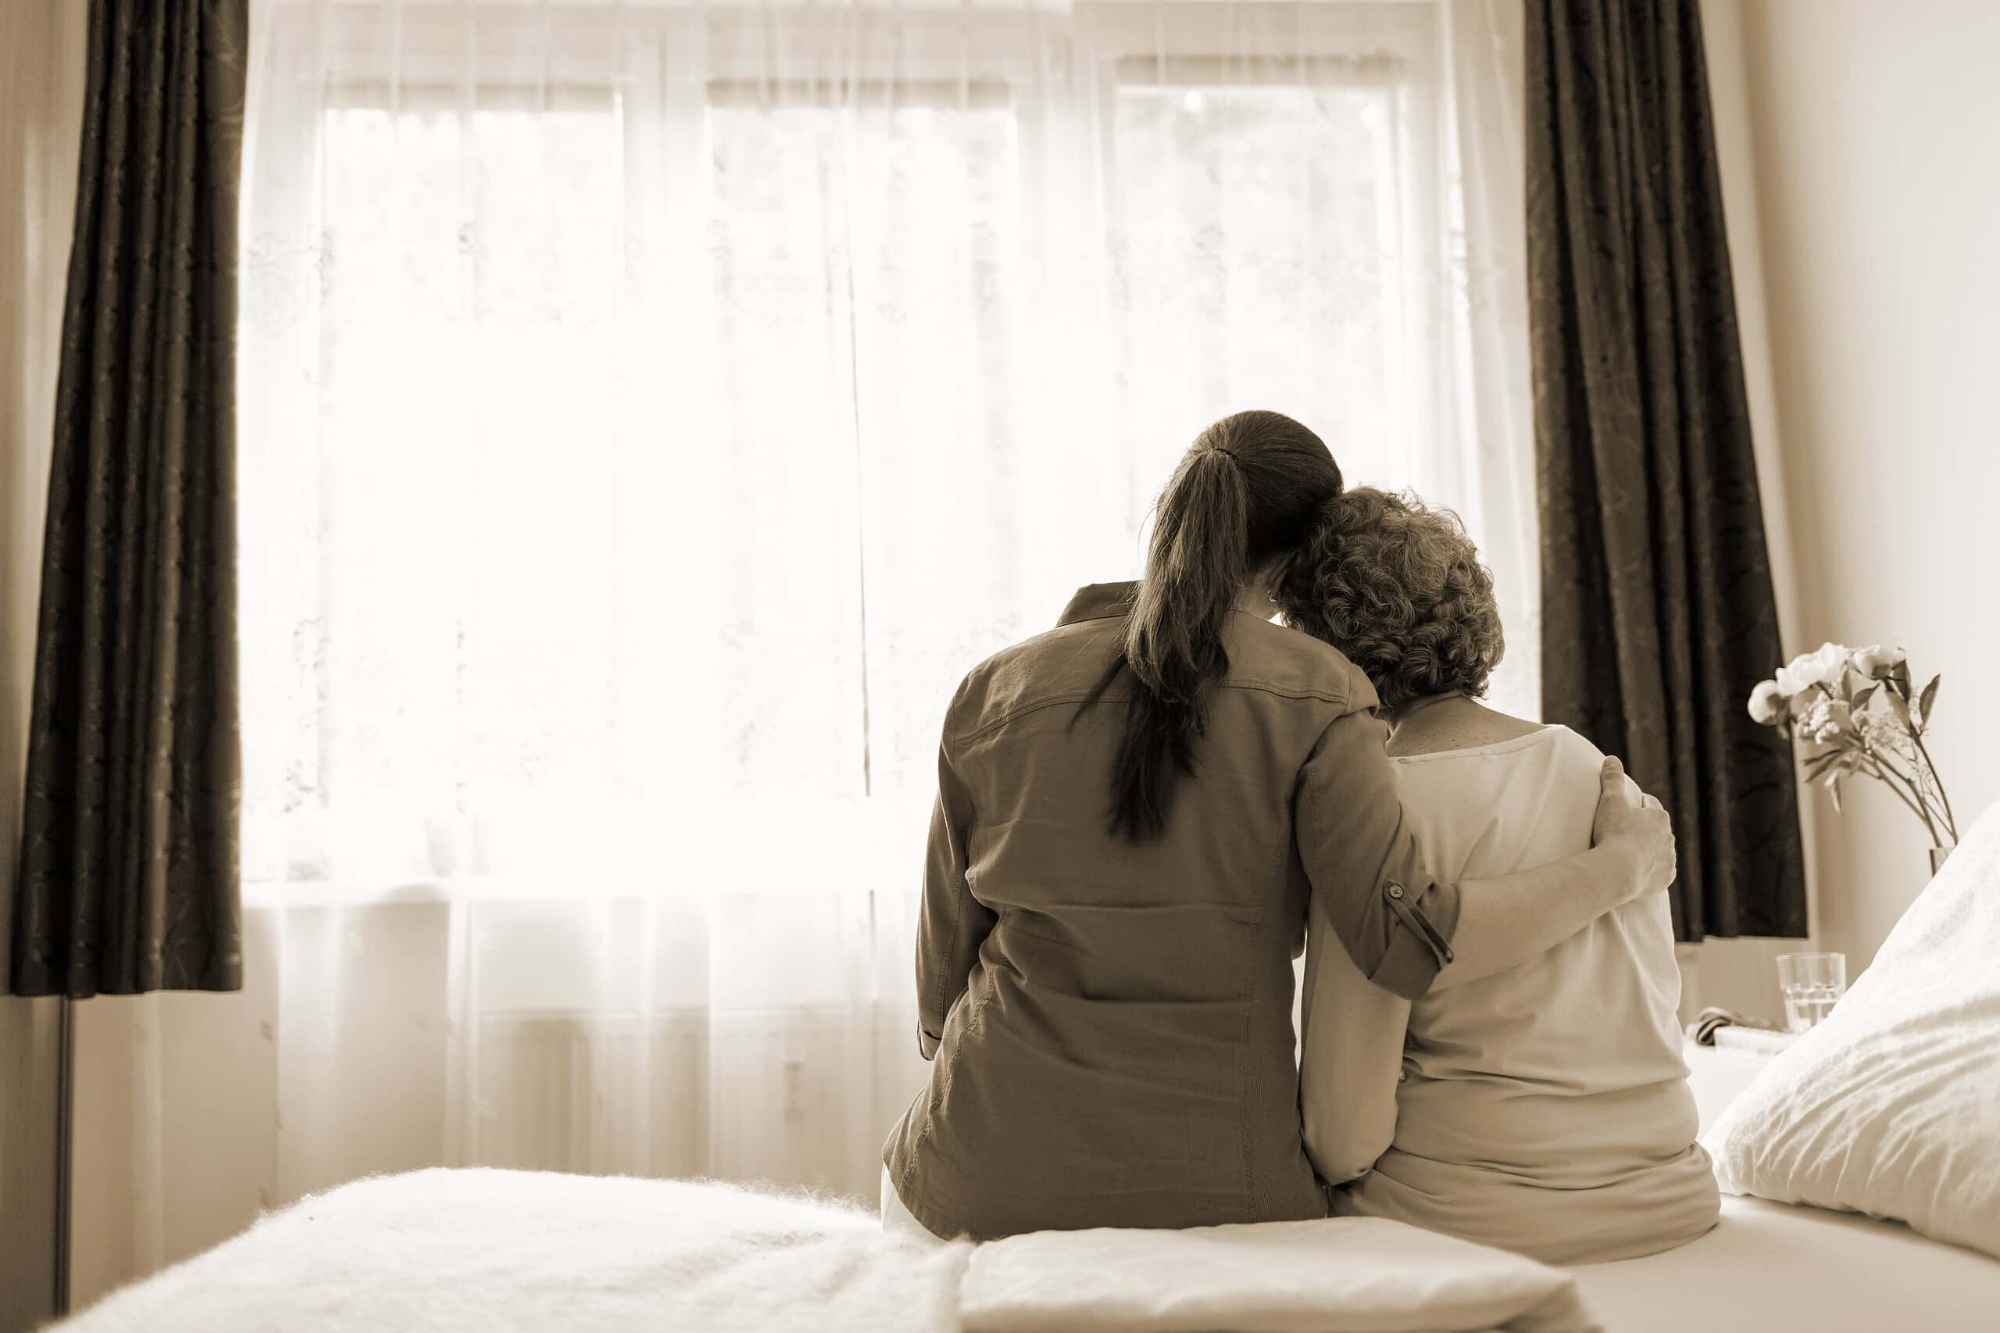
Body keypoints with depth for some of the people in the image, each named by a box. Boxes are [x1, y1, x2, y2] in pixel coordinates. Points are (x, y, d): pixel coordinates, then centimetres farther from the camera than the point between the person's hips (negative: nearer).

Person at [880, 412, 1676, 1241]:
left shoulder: (994, 692, 2)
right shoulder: (1309, 697, -5)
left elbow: (943, 972, 6)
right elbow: (1407, 939, -14)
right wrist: (1622, 864, -1)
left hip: (993, 1181, 1)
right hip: (1218, 1189, 0)